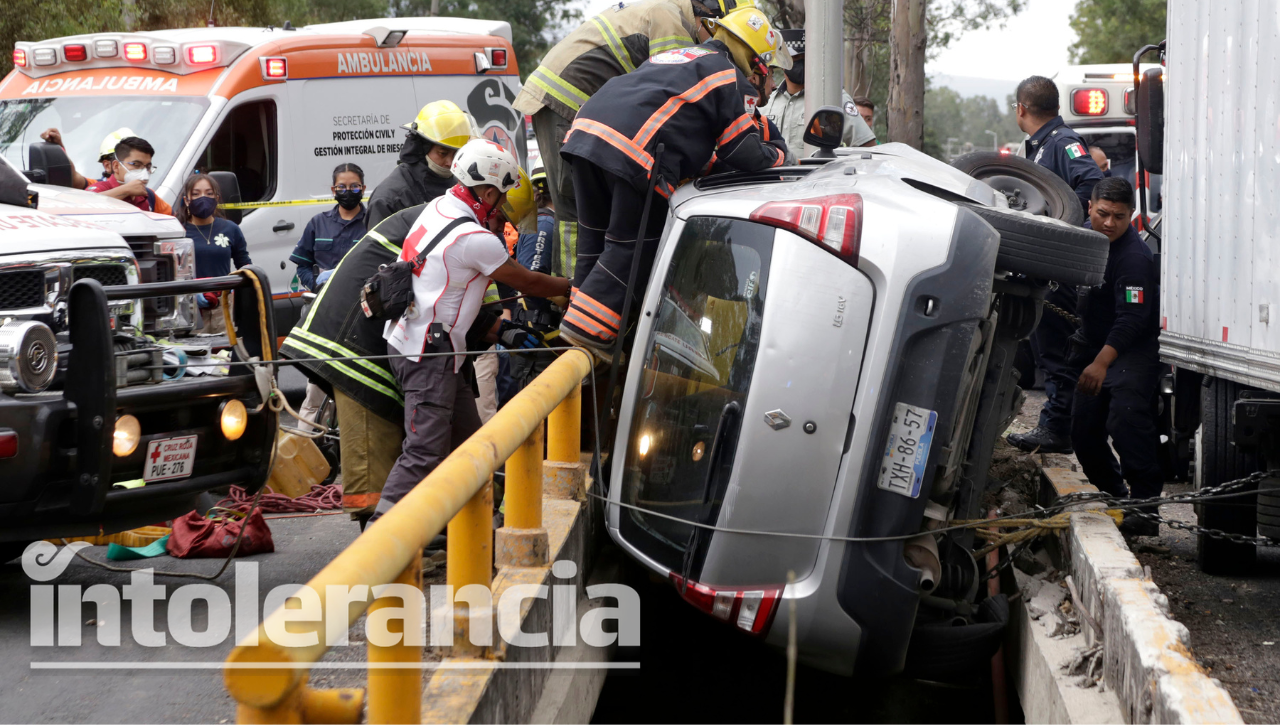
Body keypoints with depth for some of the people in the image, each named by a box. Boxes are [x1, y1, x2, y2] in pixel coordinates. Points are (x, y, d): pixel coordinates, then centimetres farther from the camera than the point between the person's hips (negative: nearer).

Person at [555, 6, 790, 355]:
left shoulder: (671, 56, 34)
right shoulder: (732, 80, 8)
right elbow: (746, 156, 6)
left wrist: (708, 161, 37)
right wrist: (777, 154, 25)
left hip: (586, 130, 8)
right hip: (636, 155, -8)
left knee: (595, 236, 19)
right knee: (632, 247, 2)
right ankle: (587, 326, -4)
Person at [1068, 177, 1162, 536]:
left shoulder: (1134, 257, -22)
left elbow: (1132, 318, -27)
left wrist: (1101, 363, -33)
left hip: (1135, 349, -9)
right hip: (1094, 347, 9)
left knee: (1126, 419, -27)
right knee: (1083, 428, 8)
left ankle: (1144, 506, -27)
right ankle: (1112, 496, 24)